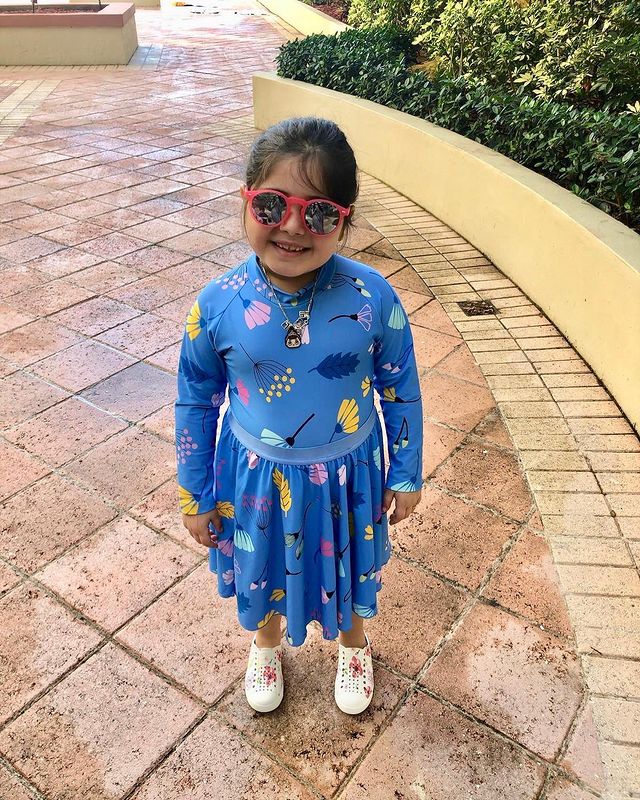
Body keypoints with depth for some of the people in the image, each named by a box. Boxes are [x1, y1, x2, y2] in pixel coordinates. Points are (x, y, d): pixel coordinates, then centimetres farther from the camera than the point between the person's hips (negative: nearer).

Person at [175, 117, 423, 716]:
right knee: (264, 570, 26)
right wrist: (194, 495, 2)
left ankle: (352, 644, 61)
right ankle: (266, 642, 61)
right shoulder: (218, 304, -19)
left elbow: (401, 391, -7)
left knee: (348, 567, 26)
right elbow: (195, 402, -5)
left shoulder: (373, 299, -22)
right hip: (256, 475, 1)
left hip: (347, 474, 0)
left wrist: (406, 475, 1)